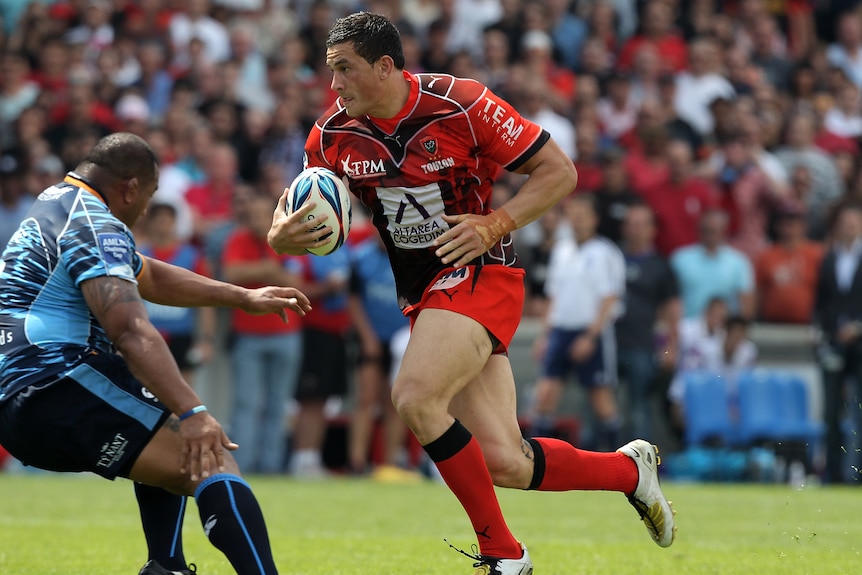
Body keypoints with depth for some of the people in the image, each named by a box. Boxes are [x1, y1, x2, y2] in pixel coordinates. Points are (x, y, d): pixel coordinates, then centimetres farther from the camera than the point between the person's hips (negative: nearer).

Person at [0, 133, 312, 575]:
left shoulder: (56, 206, 22)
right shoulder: (93, 224, -10)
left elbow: (151, 277, 33)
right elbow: (130, 329, -25)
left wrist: (243, 298, 35)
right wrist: (192, 413, -33)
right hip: (55, 386, -11)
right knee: (211, 460, -20)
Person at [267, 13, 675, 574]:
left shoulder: (462, 105, -14)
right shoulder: (333, 135, -1)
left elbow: (560, 171, -8)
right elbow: (300, 215, 11)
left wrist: (495, 226, -20)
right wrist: (281, 236, -13)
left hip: (479, 272, -5)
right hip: (424, 294, 5)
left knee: (415, 399, -27)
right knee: (504, 464, -3)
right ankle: (630, 470, 25)